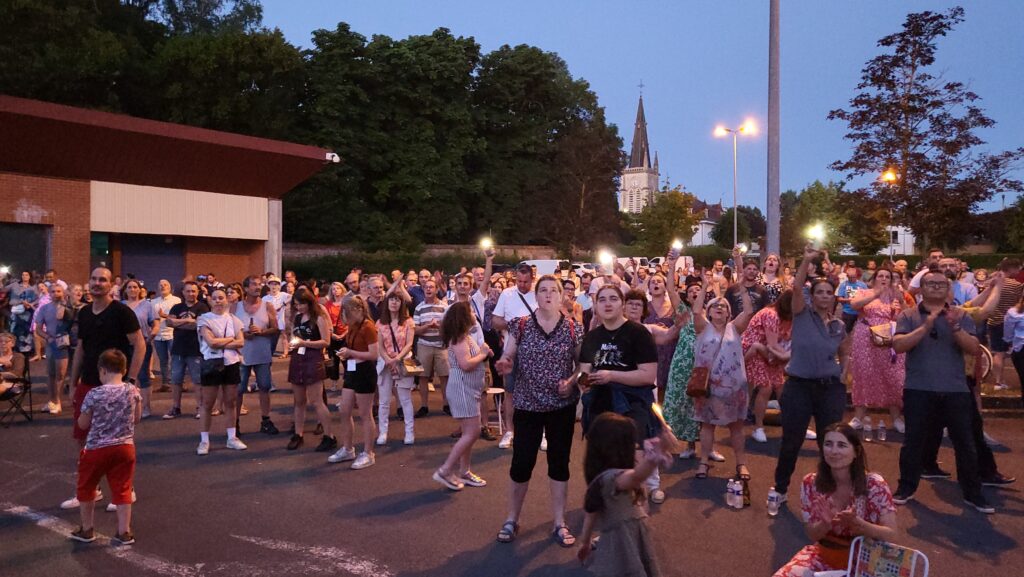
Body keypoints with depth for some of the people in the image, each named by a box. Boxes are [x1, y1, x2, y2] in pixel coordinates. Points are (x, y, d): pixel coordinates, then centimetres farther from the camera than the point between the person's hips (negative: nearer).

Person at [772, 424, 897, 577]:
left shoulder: (874, 484, -15)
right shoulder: (811, 483, -10)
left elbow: (891, 535, -13)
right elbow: (812, 534, -3)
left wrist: (856, 522, -31)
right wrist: (825, 523, -25)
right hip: (824, 556, 1)